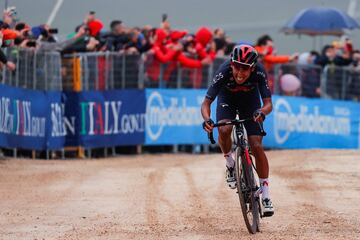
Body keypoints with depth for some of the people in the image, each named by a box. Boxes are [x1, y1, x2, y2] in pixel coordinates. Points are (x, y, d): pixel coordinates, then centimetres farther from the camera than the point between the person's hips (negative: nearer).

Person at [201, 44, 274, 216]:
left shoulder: (258, 72, -34)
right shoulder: (224, 72, -36)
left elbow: (268, 104, -33)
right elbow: (206, 103, -34)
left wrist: (262, 112, -57)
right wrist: (207, 119, -54)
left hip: (250, 100, 0)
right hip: (227, 98, 0)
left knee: (257, 146, -11)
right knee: (224, 130, -31)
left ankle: (266, 196, -2)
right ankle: (230, 164, -1)